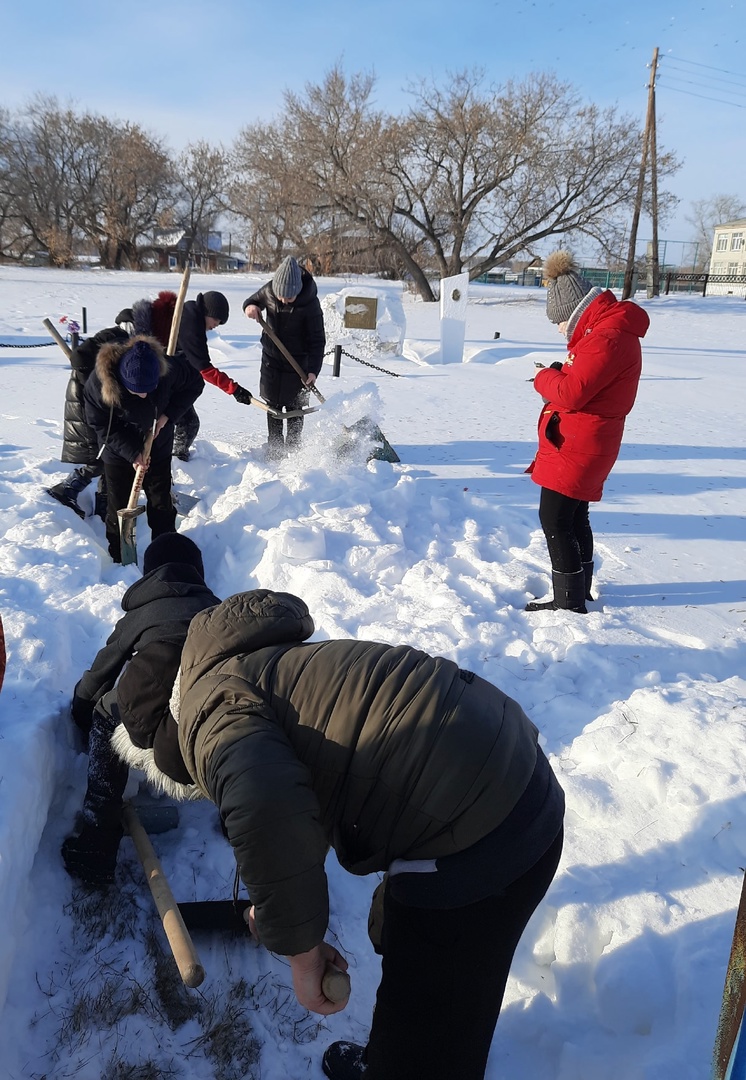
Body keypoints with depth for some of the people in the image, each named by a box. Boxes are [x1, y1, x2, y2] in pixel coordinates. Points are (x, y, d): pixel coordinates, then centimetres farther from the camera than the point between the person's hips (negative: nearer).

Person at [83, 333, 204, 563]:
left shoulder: (168, 369, -28)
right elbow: (102, 426, -17)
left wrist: (168, 415, -18)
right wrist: (132, 453, -24)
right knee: (120, 506, 6)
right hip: (118, 451, -2)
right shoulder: (99, 383, -32)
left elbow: (195, 384, -8)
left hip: (158, 447, 2)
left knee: (161, 503, 11)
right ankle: (120, 558, 24)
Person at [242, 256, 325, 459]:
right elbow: (252, 300, 8)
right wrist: (249, 307, -17)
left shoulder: (310, 303, -24)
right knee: (272, 406, 12)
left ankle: (292, 450, 18)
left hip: (298, 362, -4)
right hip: (271, 358, 4)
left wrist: (313, 370, -26)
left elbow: (317, 340, -19)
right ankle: (274, 450, 24)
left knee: (294, 408, 4)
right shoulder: (269, 291, -13)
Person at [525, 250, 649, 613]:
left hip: (578, 447, -11)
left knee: (555, 519, -6)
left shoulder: (608, 337, -20)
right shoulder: (606, 329, 15)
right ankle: (579, 593, 31)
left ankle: (569, 601, 3)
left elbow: (571, 393, -26)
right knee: (573, 518, 18)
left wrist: (545, 378, -6)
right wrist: (559, 374, 2)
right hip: (577, 444, 11)